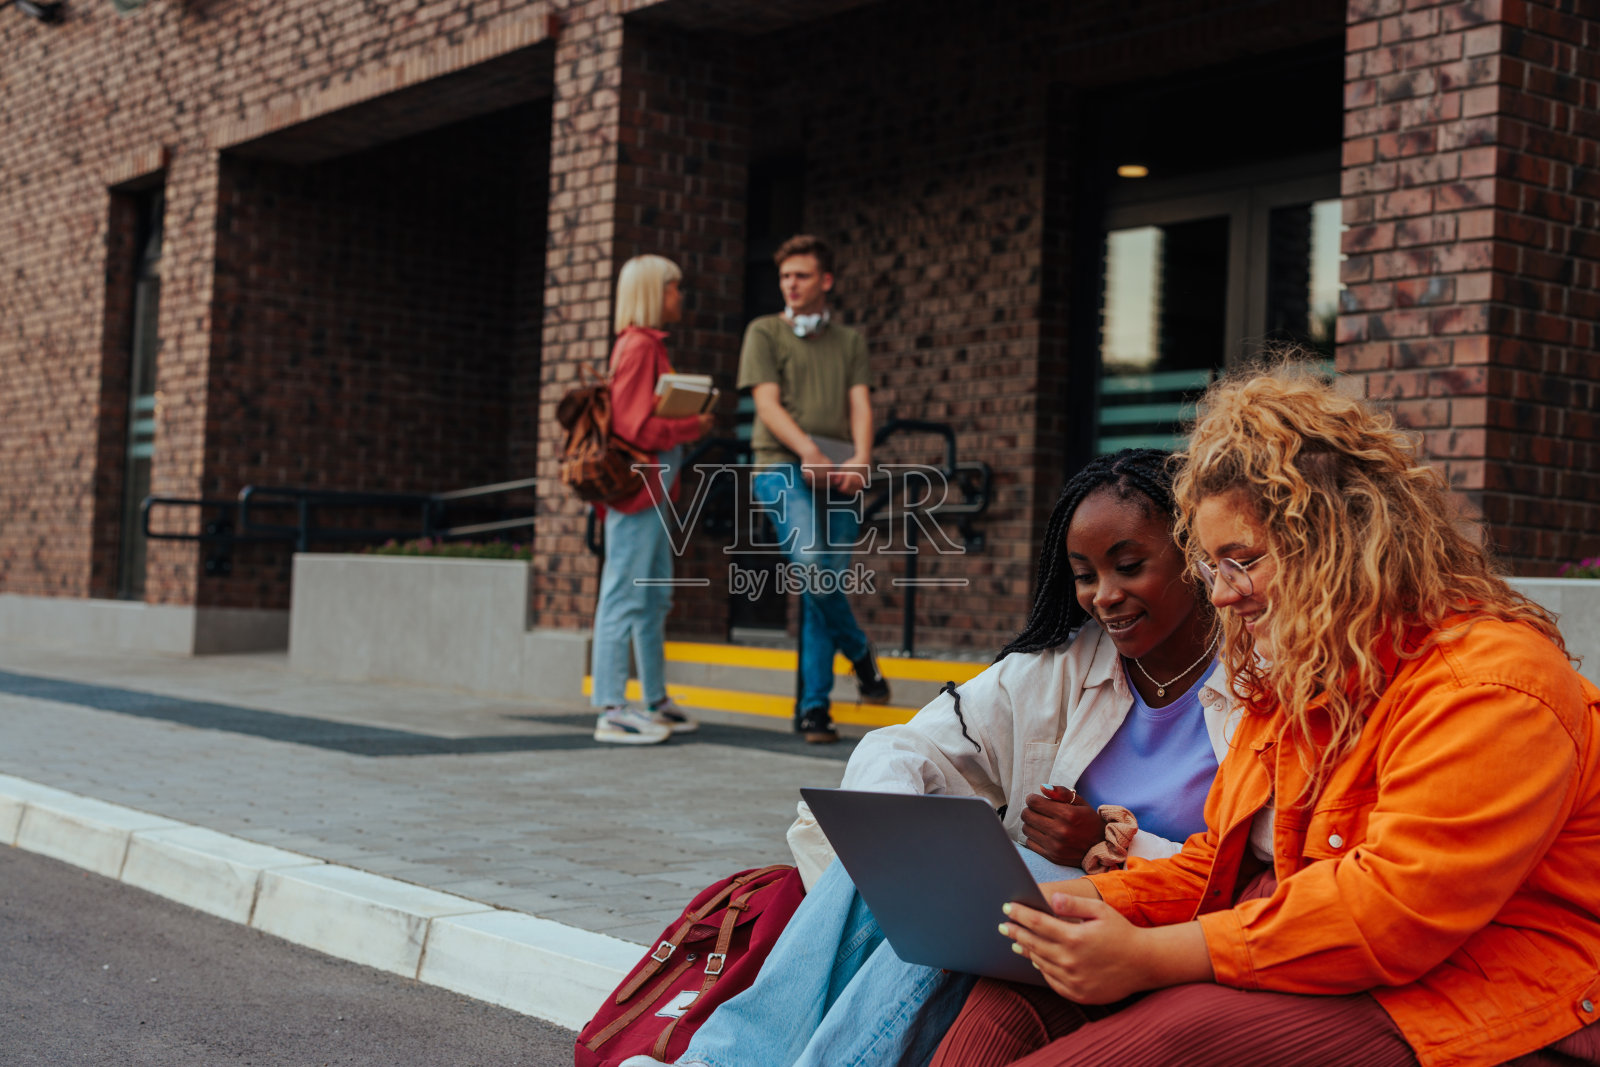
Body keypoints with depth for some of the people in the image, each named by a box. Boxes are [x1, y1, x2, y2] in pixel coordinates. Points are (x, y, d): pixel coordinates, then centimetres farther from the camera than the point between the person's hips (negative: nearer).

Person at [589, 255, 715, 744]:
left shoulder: (648, 346, 18)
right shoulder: (638, 347, -13)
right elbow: (636, 427, -19)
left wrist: (689, 420, 5)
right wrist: (695, 426, -9)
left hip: (651, 492, 11)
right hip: (636, 489, -11)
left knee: (654, 600, 15)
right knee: (624, 598, -8)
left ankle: (655, 701, 24)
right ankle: (612, 710, -5)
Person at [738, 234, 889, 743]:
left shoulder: (849, 341, 20)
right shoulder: (764, 332, 11)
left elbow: (860, 403, 7)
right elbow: (768, 403, -1)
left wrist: (861, 458, -13)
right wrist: (808, 452, -17)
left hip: (838, 476, 3)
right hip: (782, 466, -3)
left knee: (824, 583, -2)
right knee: (810, 561, -25)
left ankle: (813, 706, 3)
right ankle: (859, 650, -2)